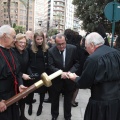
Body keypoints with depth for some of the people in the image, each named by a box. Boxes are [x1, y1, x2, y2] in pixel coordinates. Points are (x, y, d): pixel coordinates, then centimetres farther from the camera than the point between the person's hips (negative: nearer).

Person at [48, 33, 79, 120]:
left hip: (69, 78, 1)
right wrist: (61, 73, -33)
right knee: (55, 99, 19)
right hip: (57, 79, 0)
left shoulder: (73, 48, -13)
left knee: (68, 100, 18)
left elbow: (77, 63, -7)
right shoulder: (51, 51, -15)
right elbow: (51, 66, -17)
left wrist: (70, 72, -23)